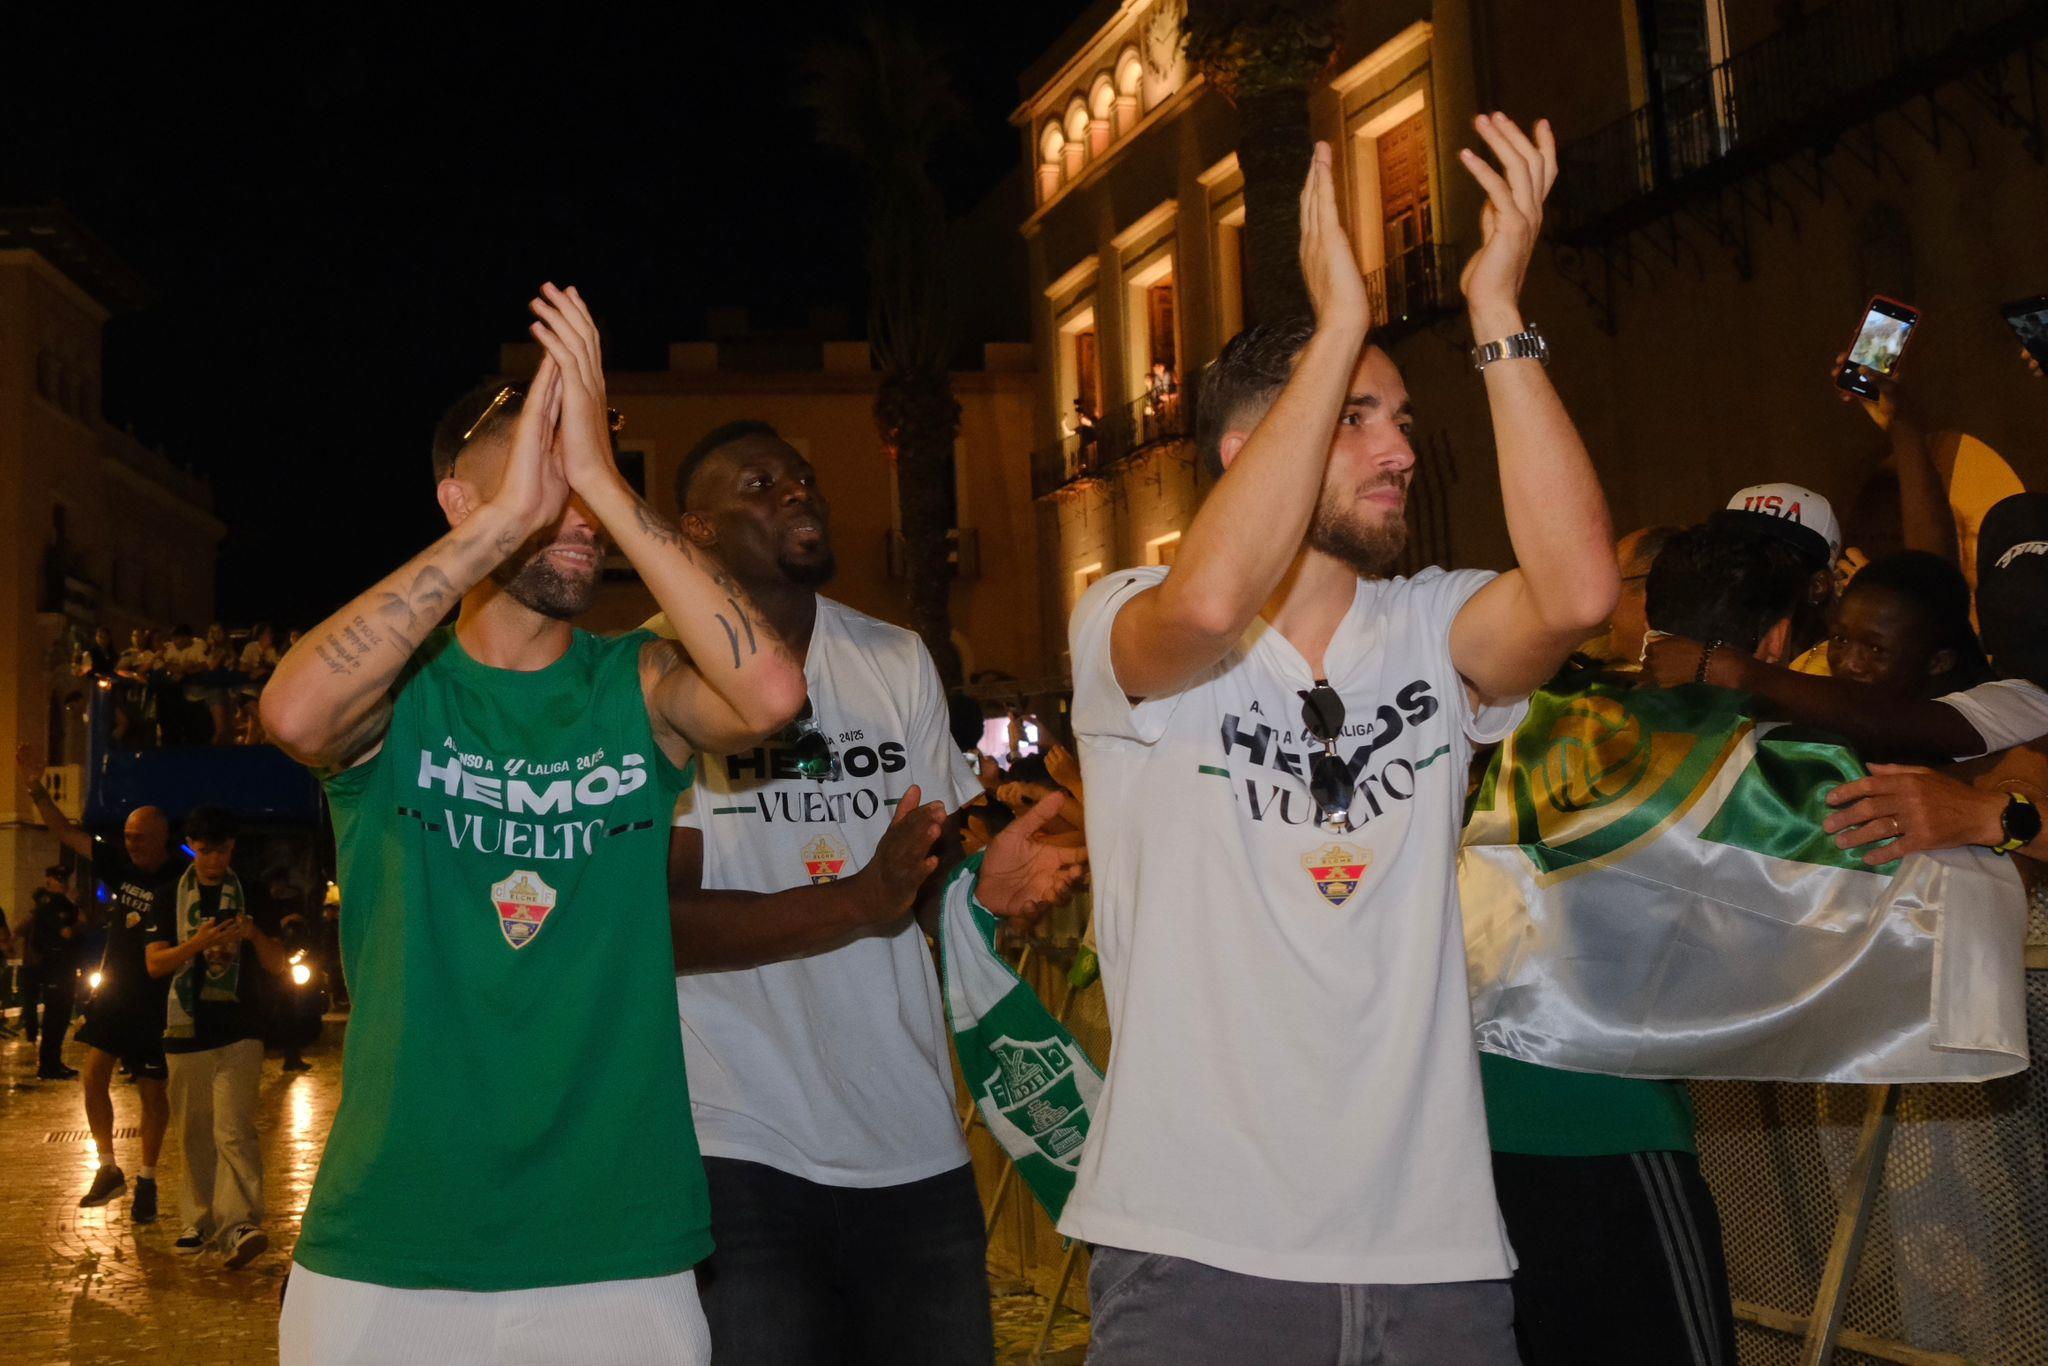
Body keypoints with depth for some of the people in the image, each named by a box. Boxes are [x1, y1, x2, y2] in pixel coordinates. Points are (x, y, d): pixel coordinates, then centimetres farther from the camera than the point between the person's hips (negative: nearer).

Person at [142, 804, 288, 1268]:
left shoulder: (251, 897, 9)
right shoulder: (171, 899, 9)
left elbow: (277, 966, 9)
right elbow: (155, 963, -2)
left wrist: (256, 936, -12)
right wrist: (200, 942, -19)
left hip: (239, 1033, -2)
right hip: (186, 1033, 2)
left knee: (234, 1131, -15)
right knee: (194, 1136, 10)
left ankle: (239, 1226, -25)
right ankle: (201, 1221, 22)